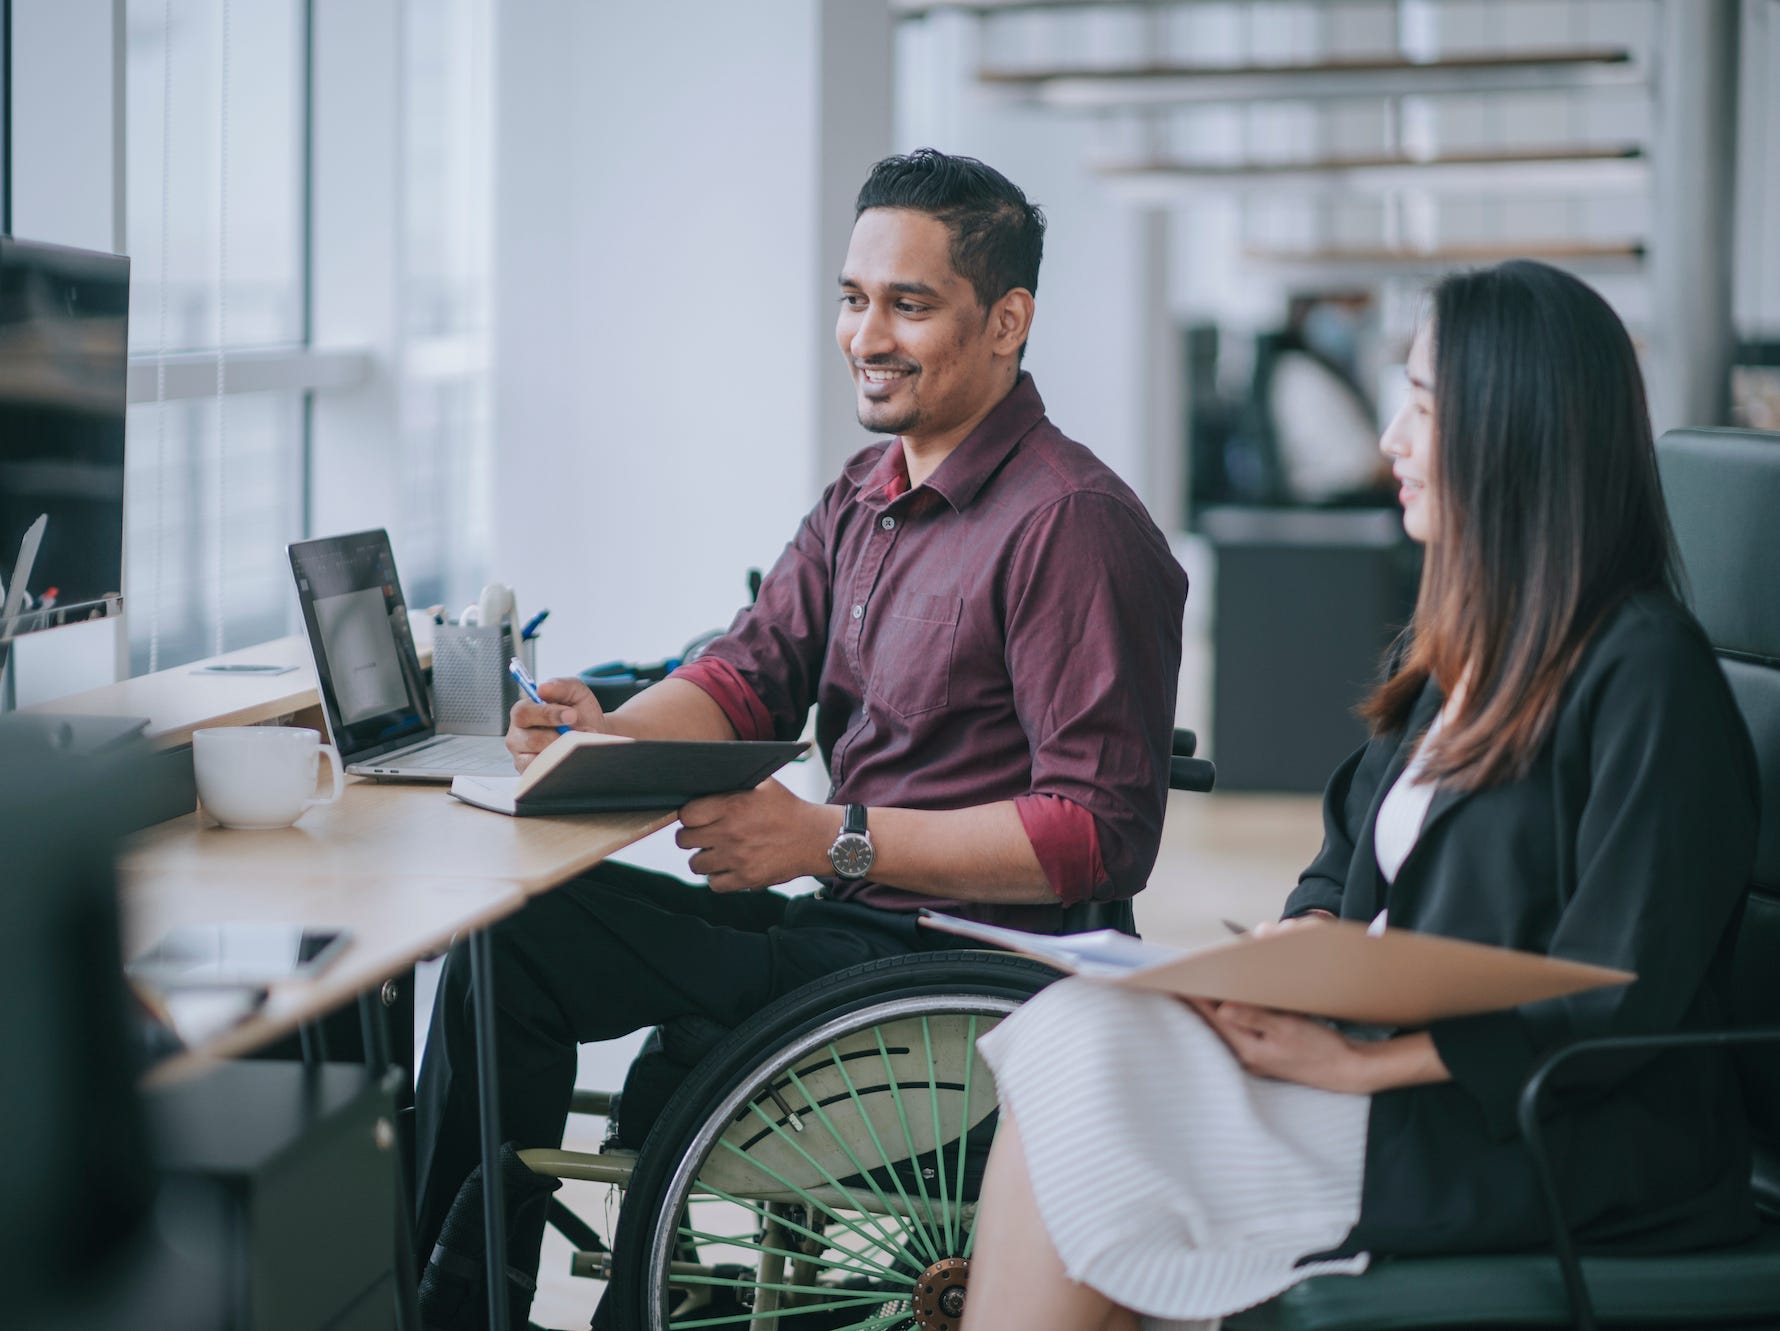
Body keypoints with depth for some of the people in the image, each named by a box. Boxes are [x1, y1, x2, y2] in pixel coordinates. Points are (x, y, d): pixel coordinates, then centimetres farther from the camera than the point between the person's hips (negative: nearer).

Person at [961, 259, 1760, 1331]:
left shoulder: (1647, 673, -13)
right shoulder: (1469, 645, 16)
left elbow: (1610, 1002, -18)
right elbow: (1349, 860, 20)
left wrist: (1357, 1065, -18)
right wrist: (1301, 943, -4)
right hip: (1396, 1058, 8)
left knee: (1080, 1078, -19)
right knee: (1078, 1033, -13)